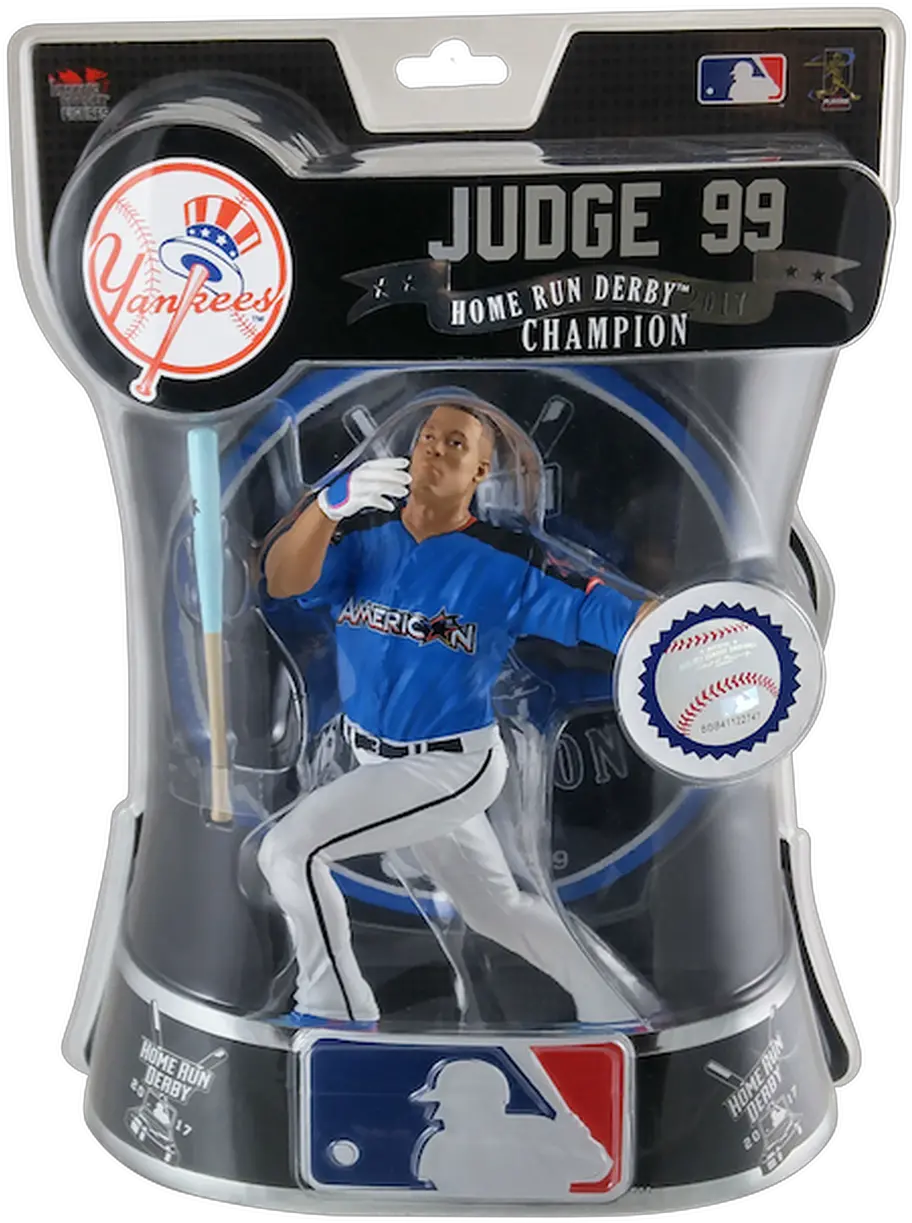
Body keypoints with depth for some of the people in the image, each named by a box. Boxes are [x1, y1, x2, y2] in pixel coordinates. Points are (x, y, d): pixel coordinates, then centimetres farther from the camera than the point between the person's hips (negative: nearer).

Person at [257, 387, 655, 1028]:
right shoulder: (363, 534, -7)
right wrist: (331, 504, -41)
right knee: (497, 907, 21)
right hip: (379, 760, 6)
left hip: (450, 766, -6)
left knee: (289, 849, -15)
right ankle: (612, 1011, 43)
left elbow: (597, 611, -23)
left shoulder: (506, 561, -17)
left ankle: (338, 1012, 9)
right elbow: (281, 582, -23)